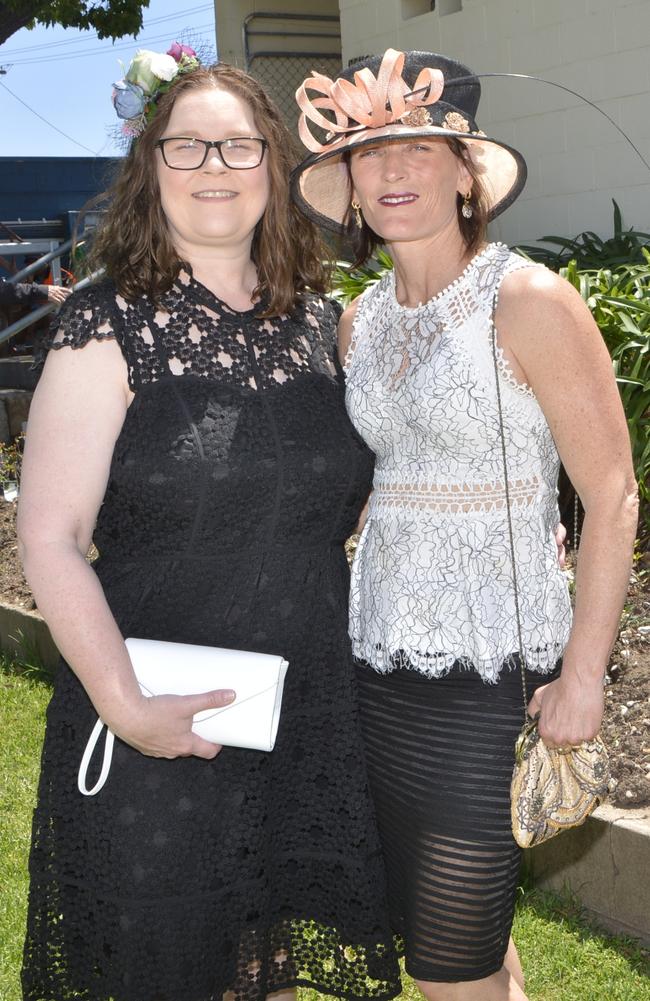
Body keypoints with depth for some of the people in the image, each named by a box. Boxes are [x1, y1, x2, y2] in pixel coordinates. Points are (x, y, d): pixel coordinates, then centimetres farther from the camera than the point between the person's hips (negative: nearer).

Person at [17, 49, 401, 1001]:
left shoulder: (319, 322, 6)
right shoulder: (110, 328, -9)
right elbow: (50, 536, -14)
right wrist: (125, 704, -20)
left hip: (312, 722, 4)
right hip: (160, 731, -4)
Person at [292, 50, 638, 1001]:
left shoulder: (529, 301, -11)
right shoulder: (361, 320, 7)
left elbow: (613, 497, -11)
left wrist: (584, 672, -14)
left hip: (494, 666, -6)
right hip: (380, 654, 6)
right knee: (419, 917, 18)